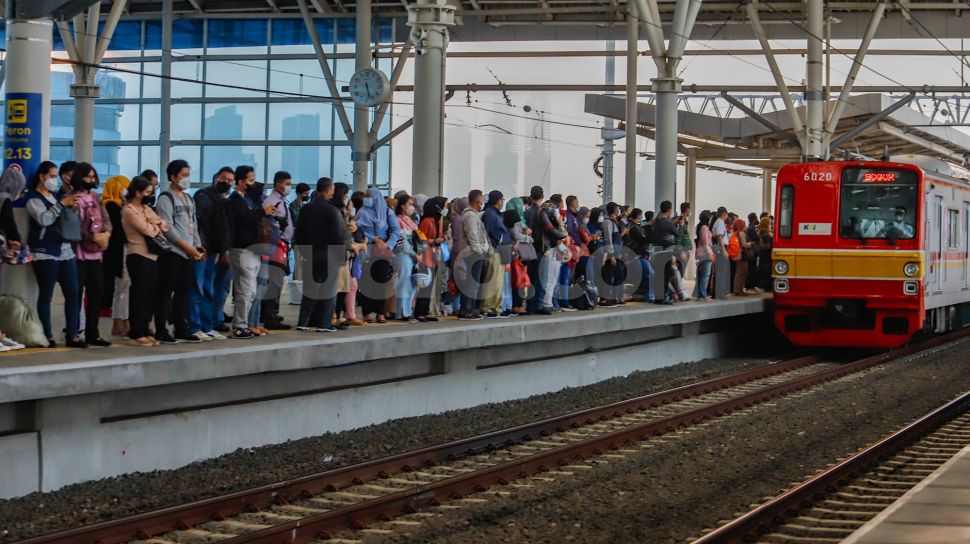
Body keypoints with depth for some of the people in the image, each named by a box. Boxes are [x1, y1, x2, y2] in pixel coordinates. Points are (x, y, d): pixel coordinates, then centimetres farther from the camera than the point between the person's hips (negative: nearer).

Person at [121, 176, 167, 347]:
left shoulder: (146, 209, 19)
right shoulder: (129, 210, -7)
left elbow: (164, 226, 9)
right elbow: (147, 230, -15)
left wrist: (153, 224, -9)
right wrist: (157, 226, 5)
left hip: (152, 256, 8)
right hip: (138, 256, -8)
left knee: (150, 296, 8)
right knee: (139, 296, -7)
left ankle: (144, 331, 15)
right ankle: (136, 335, -3)